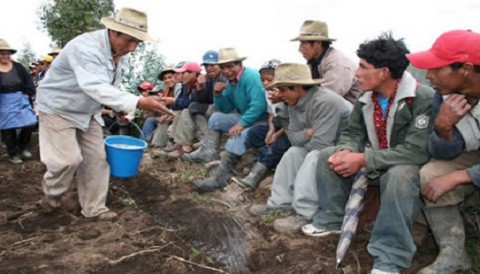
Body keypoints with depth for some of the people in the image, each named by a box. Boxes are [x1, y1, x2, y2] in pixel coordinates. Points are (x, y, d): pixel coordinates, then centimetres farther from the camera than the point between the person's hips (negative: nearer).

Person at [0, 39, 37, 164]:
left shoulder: (18, 67, 3)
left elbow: (28, 82, 8)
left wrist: (28, 94, -3)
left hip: (21, 101, 3)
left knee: (29, 125, 1)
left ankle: (22, 147, 25)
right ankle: (13, 154, 20)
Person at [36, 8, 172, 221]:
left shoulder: (122, 53, -7)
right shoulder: (86, 47, -33)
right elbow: (96, 87, -48)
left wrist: (120, 107, -9)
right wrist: (138, 102, -60)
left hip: (88, 112, 7)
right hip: (58, 108, -7)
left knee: (95, 158, 4)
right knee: (69, 158, -10)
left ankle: (94, 207, 16)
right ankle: (52, 189, 24)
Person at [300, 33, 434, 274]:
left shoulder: (424, 99, -24)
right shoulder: (366, 98, -2)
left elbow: (417, 152, -31)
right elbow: (352, 132, 5)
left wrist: (362, 160, -32)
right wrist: (346, 152, -21)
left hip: (407, 165, -6)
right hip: (373, 160, 7)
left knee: (399, 176, -40)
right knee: (328, 155, -6)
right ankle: (331, 219, 2)